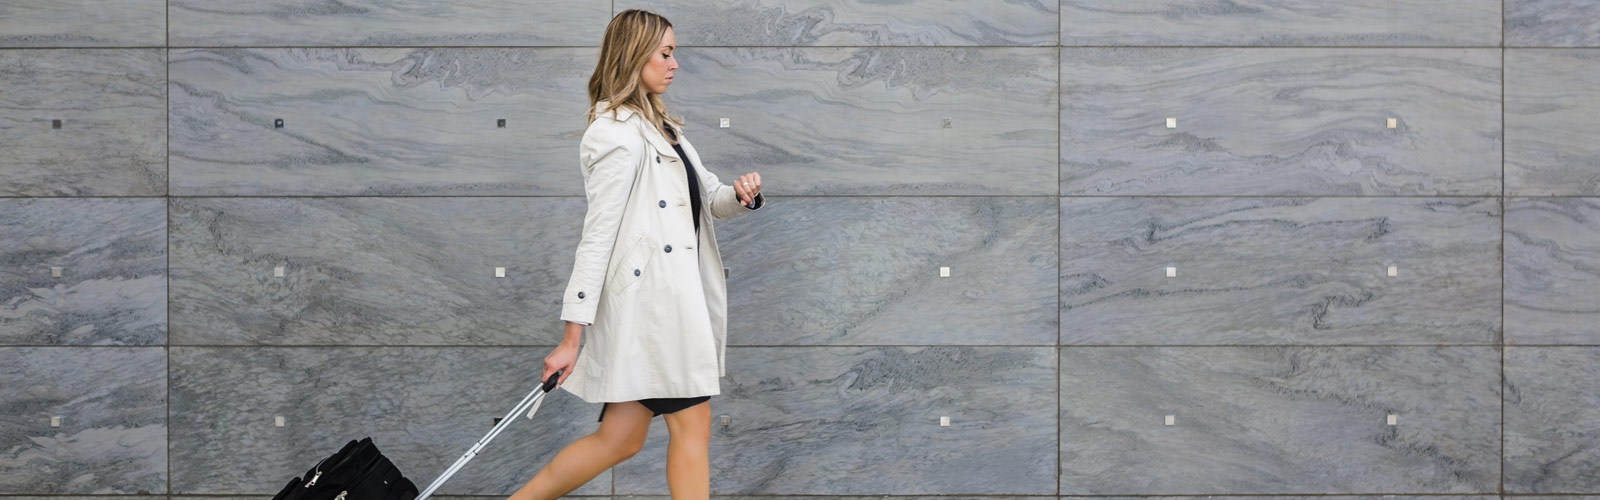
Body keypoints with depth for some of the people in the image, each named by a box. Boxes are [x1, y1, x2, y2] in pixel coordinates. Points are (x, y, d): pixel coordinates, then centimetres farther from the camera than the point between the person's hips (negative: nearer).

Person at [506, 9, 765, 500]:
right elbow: (597, 235, -16)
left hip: (672, 295, 9)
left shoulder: (658, 127, 17)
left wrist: (742, 195, -5)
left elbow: (708, 196, 20)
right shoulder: (617, 135, -12)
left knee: (620, 438, 10)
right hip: (652, 298, -9)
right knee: (692, 423, 1)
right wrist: (572, 335, -16)